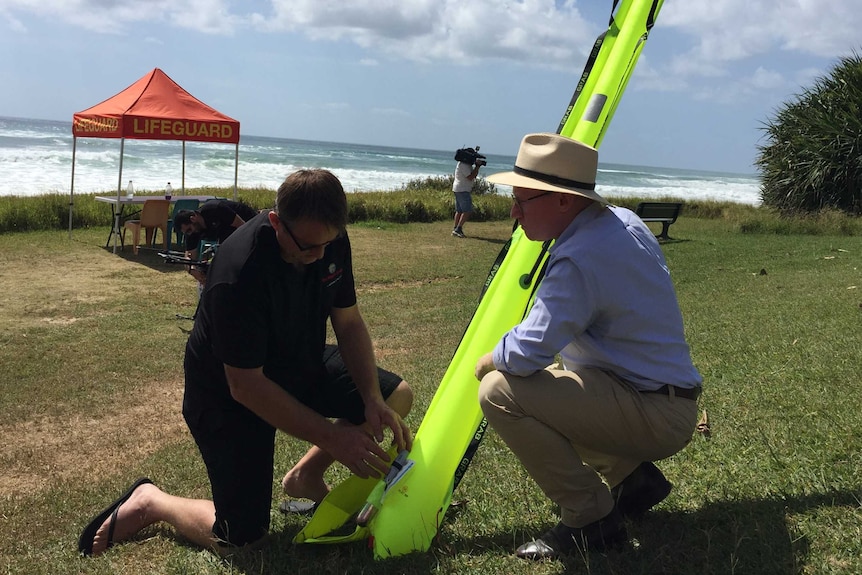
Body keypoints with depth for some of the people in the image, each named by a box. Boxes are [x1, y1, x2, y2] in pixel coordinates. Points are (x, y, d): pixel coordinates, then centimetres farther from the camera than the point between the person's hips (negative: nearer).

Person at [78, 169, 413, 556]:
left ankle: (306, 475, 16)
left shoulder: (331, 240, -16)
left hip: (299, 364, 7)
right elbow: (245, 386, -32)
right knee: (241, 536, -10)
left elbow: (348, 322, -5)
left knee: (397, 397, -2)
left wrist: (373, 400, -19)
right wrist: (333, 439, -30)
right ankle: (150, 502, 18)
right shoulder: (239, 273, -37)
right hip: (226, 393, -7)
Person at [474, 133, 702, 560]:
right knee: (545, 384, 24)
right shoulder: (625, 220, 5)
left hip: (654, 418, -10)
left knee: (499, 392, -20)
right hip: (670, 401, 10)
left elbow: (525, 354, -29)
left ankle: (592, 519, -8)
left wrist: (488, 361, -6)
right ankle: (632, 476, 19)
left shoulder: (576, 261, -25)